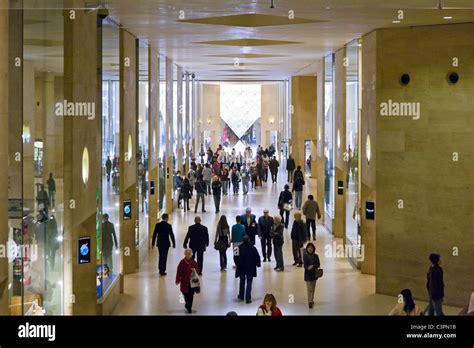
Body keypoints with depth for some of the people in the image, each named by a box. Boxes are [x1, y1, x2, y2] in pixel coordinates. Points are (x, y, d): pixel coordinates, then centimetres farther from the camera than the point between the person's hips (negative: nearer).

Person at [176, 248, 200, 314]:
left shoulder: (193, 262, 1)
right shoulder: (182, 262, -8)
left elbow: (198, 270, 9)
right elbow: (179, 272, -8)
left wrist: (195, 270, -15)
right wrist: (178, 280, -11)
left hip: (192, 281, 2)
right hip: (184, 281, -2)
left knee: (191, 295, 0)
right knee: (186, 295, 3)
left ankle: (189, 307, 11)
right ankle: (188, 307, 22)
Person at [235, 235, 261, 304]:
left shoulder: (239, 248, -9)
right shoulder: (253, 248, -10)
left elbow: (236, 257, -5)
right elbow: (257, 257, -5)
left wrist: (238, 264, 10)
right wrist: (258, 264, 12)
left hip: (241, 268, 2)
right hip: (251, 269, -1)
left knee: (242, 282, 21)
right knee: (249, 283, 3)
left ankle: (241, 296, 31)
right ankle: (248, 298, -3)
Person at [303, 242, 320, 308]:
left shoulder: (315, 256, -1)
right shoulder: (305, 256, -9)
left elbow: (318, 264, -3)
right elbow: (305, 266, -14)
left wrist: (312, 266, -18)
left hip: (314, 274, 3)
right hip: (308, 274, -3)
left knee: (313, 288, 13)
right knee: (309, 288, -8)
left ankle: (311, 300, 26)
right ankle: (310, 301, -10)